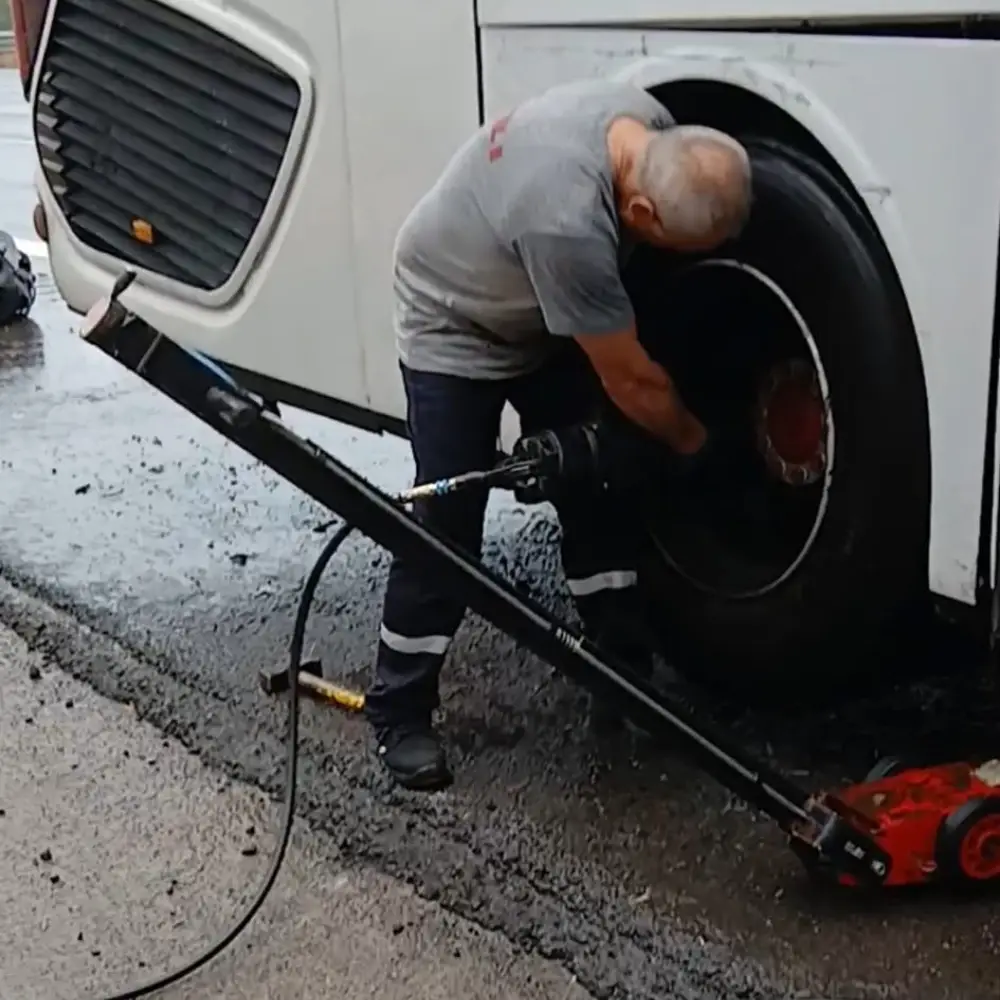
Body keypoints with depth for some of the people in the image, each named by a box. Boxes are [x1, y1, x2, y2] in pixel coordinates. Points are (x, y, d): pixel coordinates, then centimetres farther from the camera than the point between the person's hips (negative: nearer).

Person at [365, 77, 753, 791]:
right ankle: (400, 711, 4)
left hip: (544, 320, 8)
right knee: (446, 522, -9)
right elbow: (632, 382, -28)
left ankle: (620, 665, 17)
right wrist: (694, 441, -10)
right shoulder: (568, 222, -42)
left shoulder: (649, 122, -18)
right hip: (454, 325, -8)